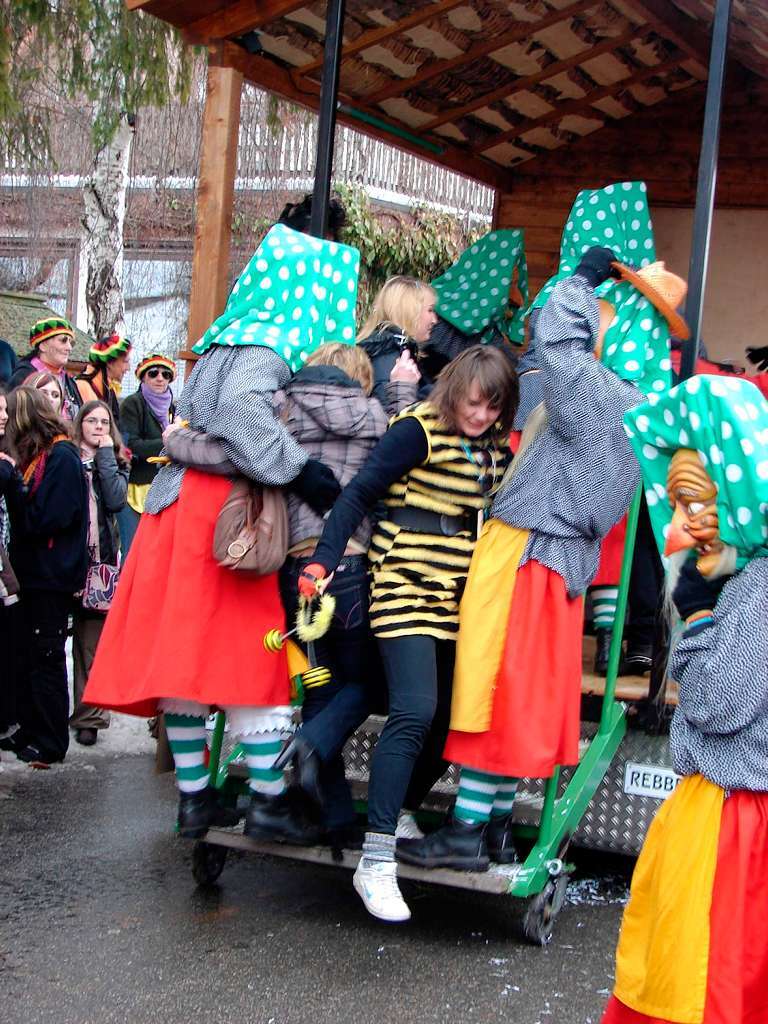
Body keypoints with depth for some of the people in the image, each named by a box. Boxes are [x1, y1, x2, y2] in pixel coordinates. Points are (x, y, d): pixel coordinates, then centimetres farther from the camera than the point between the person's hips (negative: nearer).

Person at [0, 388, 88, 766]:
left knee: (45, 658, -2)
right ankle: (31, 731, 21)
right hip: (34, 572, 8)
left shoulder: (61, 457, -12)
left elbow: (46, 518, -20)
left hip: (53, 577, -8)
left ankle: (50, 742, 6)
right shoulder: (35, 454, 14)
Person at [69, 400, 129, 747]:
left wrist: (105, 455, -3)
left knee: (91, 638, -1)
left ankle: (87, 715, 3)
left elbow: (116, 500, -7)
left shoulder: (116, 462, 13)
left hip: (100, 556, 0)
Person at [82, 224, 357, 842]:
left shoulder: (231, 339, 20)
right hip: (225, 512, -9)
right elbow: (240, 411, -23)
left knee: (184, 653, 8)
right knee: (253, 652, -4)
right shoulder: (269, 342, -8)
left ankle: (194, 796, 15)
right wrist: (303, 471, -22)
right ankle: (268, 800, 0)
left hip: (187, 505, 9)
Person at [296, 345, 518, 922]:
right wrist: (323, 561, -17)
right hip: (408, 588, -7)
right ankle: (377, 862, -15)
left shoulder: (497, 448, 11)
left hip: (461, 602, 7)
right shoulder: (420, 431, -8)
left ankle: (398, 813, 27)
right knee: (415, 712, -18)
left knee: (450, 718, 5)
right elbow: (360, 494, -10)